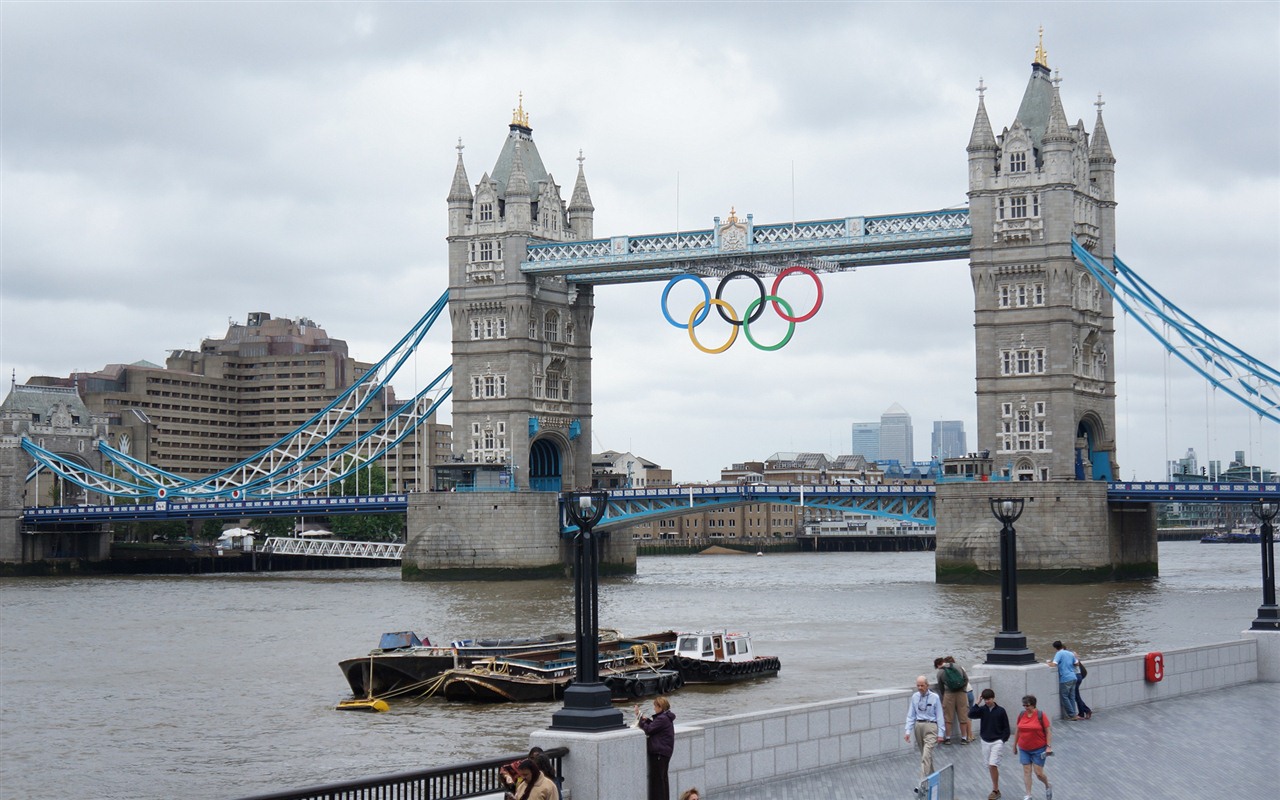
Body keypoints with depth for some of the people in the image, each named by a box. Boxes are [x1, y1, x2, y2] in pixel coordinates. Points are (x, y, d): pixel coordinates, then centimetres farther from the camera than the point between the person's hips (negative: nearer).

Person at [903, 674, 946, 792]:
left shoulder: (934, 697, -7)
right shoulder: (915, 697, 2)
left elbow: (940, 716, -4)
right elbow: (911, 715, 6)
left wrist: (940, 733, -6)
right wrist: (908, 731, 0)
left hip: (930, 726, -5)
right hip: (918, 726, 5)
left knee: (926, 755, -13)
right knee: (924, 754, 16)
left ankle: (922, 783, -17)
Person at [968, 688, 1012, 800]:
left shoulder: (1000, 711, -7)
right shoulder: (982, 710, 0)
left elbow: (1006, 728, -1)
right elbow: (971, 715, -16)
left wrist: (1002, 740, -9)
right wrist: (978, 703, -16)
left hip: (997, 742, -4)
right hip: (985, 742, 4)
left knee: (993, 765, -15)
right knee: (989, 766, 9)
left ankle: (995, 790, -6)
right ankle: (996, 790, 21)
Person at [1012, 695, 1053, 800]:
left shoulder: (1041, 715, -11)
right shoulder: (1021, 715, 0)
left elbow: (1048, 731, -8)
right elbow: (1018, 731, 12)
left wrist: (1049, 746, -13)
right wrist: (1015, 744, 16)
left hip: (1039, 749, -4)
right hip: (1024, 749, 4)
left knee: (1039, 773, -2)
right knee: (1026, 771, 3)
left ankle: (1048, 787, 28)